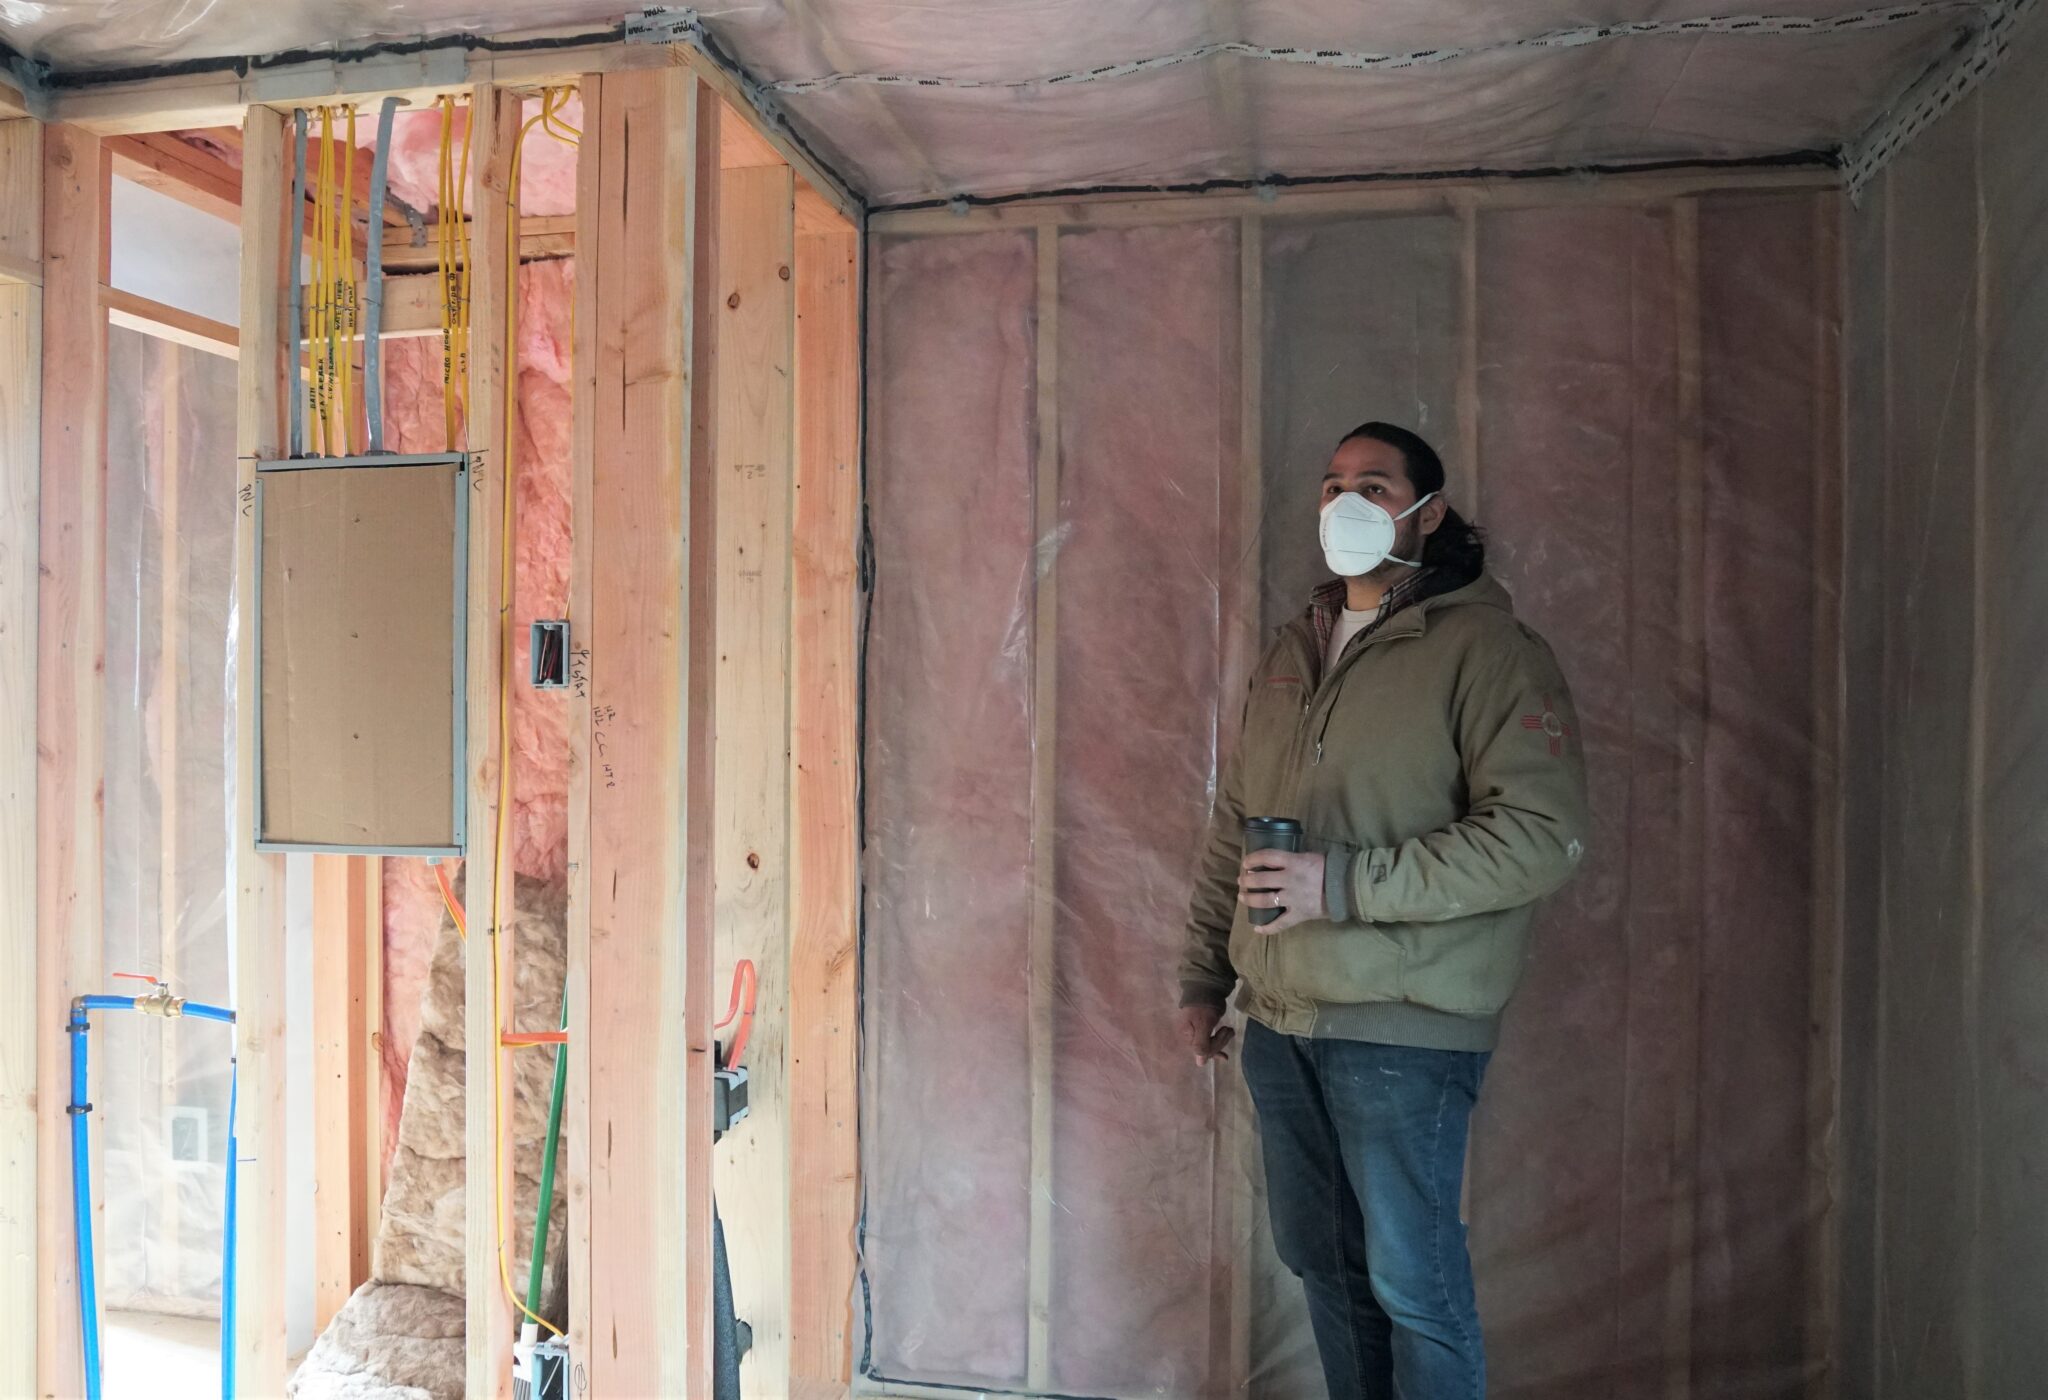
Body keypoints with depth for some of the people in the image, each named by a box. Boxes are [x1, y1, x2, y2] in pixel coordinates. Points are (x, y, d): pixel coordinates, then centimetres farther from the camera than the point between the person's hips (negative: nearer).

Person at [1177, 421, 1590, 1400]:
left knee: (1412, 1279, 4)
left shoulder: (1484, 649, -8)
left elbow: (1544, 834, -18)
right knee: (1320, 1262, 17)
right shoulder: (1291, 654, 13)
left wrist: (1344, 883, -22)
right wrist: (1204, 976, 15)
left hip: (1402, 1030, -6)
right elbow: (1232, 828, 17)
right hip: (1278, 1020, 7)